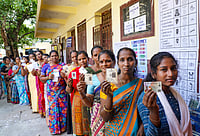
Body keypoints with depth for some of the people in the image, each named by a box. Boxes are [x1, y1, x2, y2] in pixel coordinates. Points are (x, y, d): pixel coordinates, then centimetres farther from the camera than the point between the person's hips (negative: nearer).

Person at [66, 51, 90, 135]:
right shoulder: (73, 72, 0)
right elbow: (69, 91, 3)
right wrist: (69, 85, -18)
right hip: (78, 101, 1)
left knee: (89, 123, 9)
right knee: (79, 124, 11)